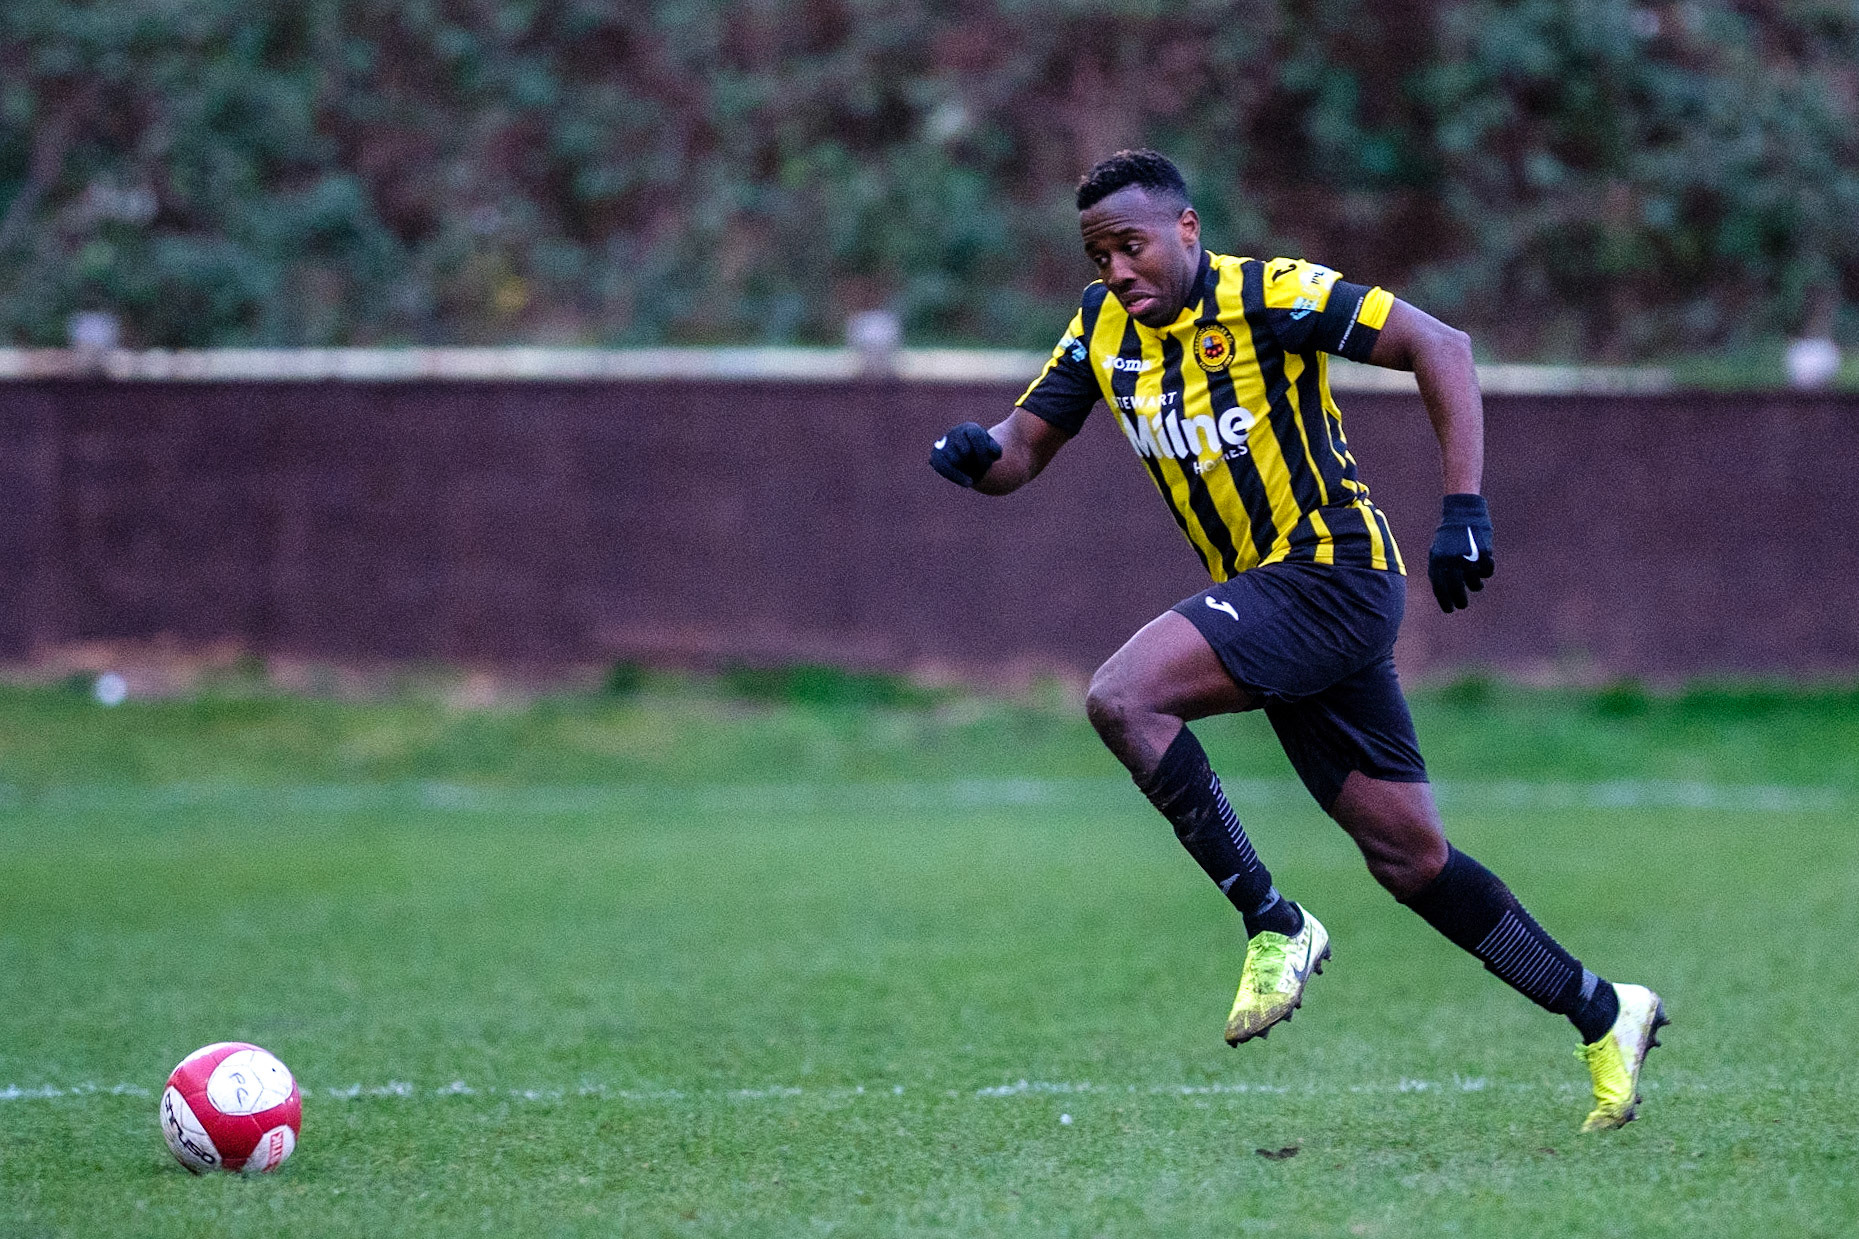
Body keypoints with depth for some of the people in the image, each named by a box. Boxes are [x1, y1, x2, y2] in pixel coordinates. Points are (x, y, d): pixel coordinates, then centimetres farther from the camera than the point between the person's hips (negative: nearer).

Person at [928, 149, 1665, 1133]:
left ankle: (1274, 926, -14)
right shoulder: (1103, 329, 8)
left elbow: (1439, 346, -15)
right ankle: (1604, 1015, 21)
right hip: (1267, 594, 8)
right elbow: (1024, 447, 11)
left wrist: (1463, 507, -22)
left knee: (1122, 698, -24)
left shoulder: (1266, 296, -13)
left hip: (1332, 570, -8)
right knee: (1410, 859, 8)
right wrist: (977, 454, -13)